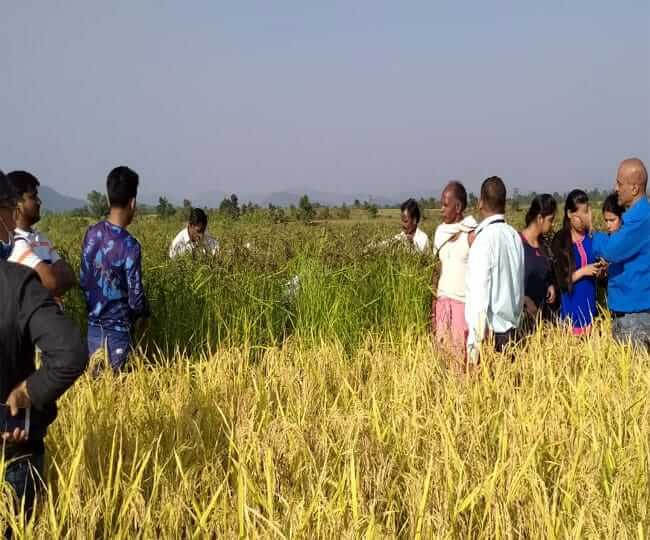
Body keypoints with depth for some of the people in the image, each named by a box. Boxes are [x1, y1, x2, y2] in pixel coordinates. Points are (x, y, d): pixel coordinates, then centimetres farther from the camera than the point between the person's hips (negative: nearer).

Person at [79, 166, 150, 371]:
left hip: (93, 327, 6)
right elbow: (135, 297, -16)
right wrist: (145, 314, 5)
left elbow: (83, 280, 8)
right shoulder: (130, 246, -19)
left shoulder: (92, 233, -1)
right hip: (118, 330, -6)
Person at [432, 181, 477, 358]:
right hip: (443, 302, 6)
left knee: (463, 353, -6)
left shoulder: (471, 234, -9)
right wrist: (434, 301, 11)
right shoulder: (440, 232, 10)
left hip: (465, 302, -6)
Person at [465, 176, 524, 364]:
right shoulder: (514, 236, 6)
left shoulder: (485, 238, -14)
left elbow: (480, 294, -16)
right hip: (512, 329, 7)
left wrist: (475, 341, -15)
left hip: (490, 333, -7)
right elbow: (519, 286, 12)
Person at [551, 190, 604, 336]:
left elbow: (596, 274, 12)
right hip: (572, 306, -3)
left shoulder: (591, 237, 3)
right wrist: (583, 271, -17)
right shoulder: (560, 241, -8)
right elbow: (561, 280, -9)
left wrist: (599, 270, -8)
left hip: (590, 303, 4)